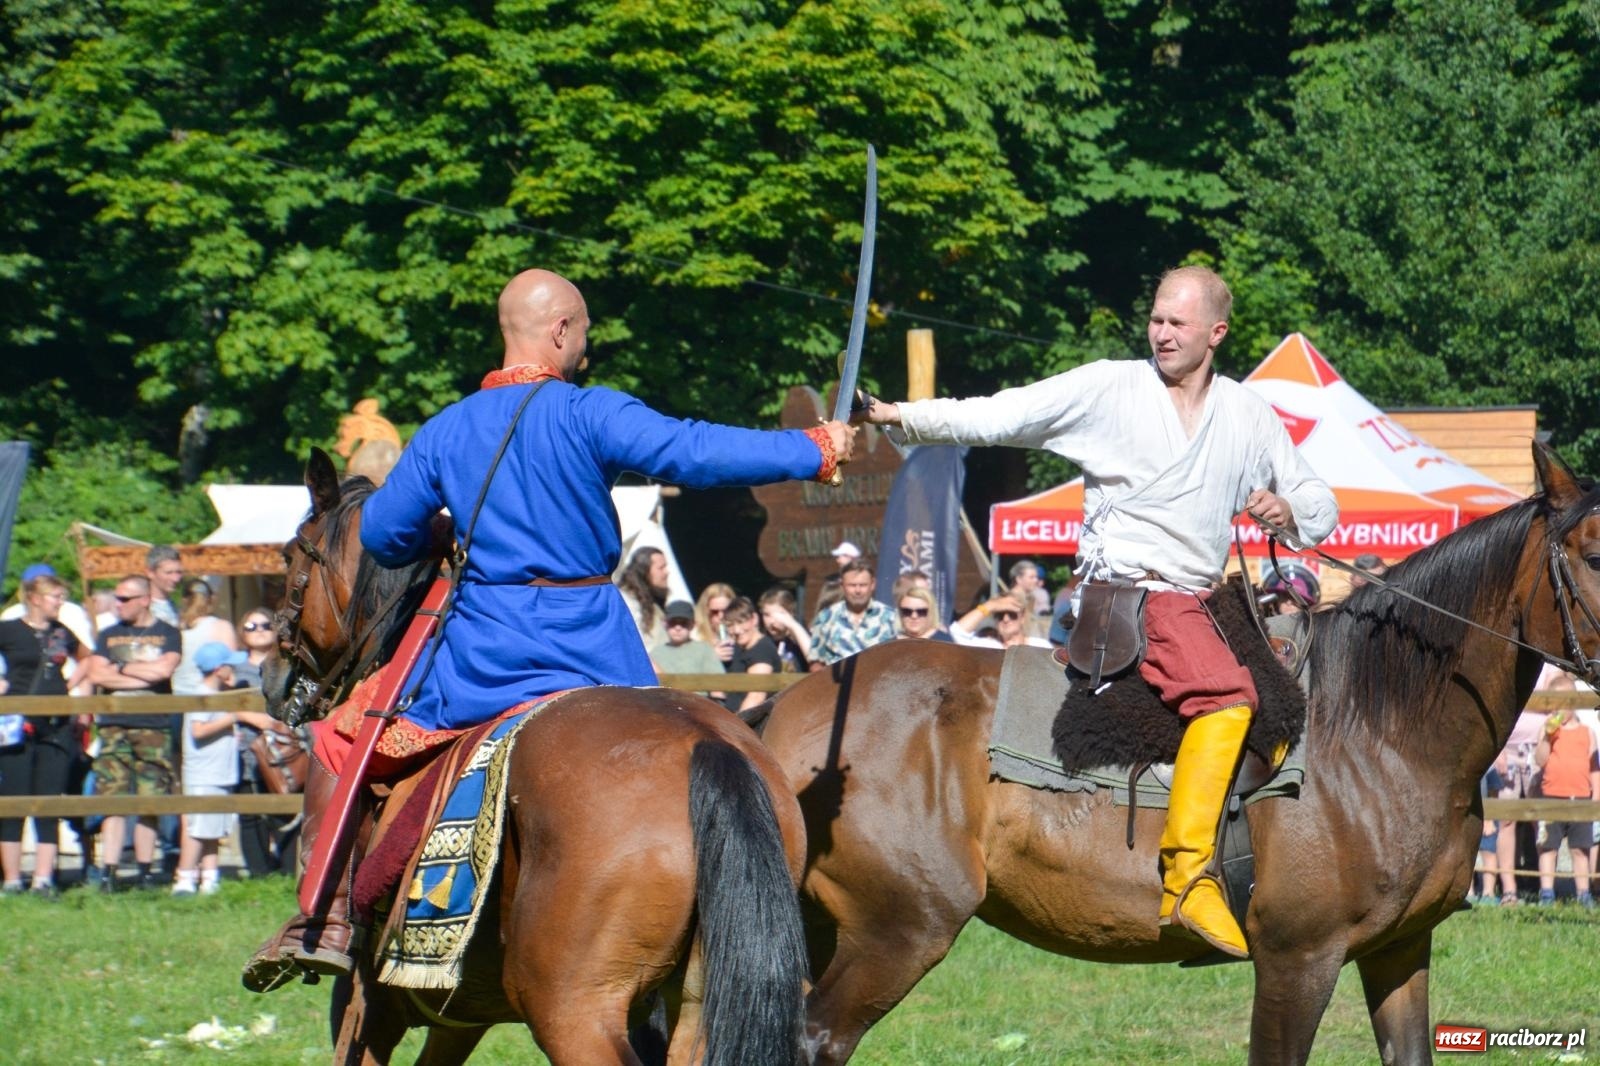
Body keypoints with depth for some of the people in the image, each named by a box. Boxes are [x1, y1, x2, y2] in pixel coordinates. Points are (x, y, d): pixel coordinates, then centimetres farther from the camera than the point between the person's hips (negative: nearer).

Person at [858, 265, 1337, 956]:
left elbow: (1320, 508, 17)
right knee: (1226, 693, -29)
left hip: (1203, 599, 7)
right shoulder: (1106, 389, 0)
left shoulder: (1250, 418, 12)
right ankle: (1186, 877, -35)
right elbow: (996, 417, -5)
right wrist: (895, 417, -15)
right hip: (1128, 590, -7)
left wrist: (1288, 511, -6)